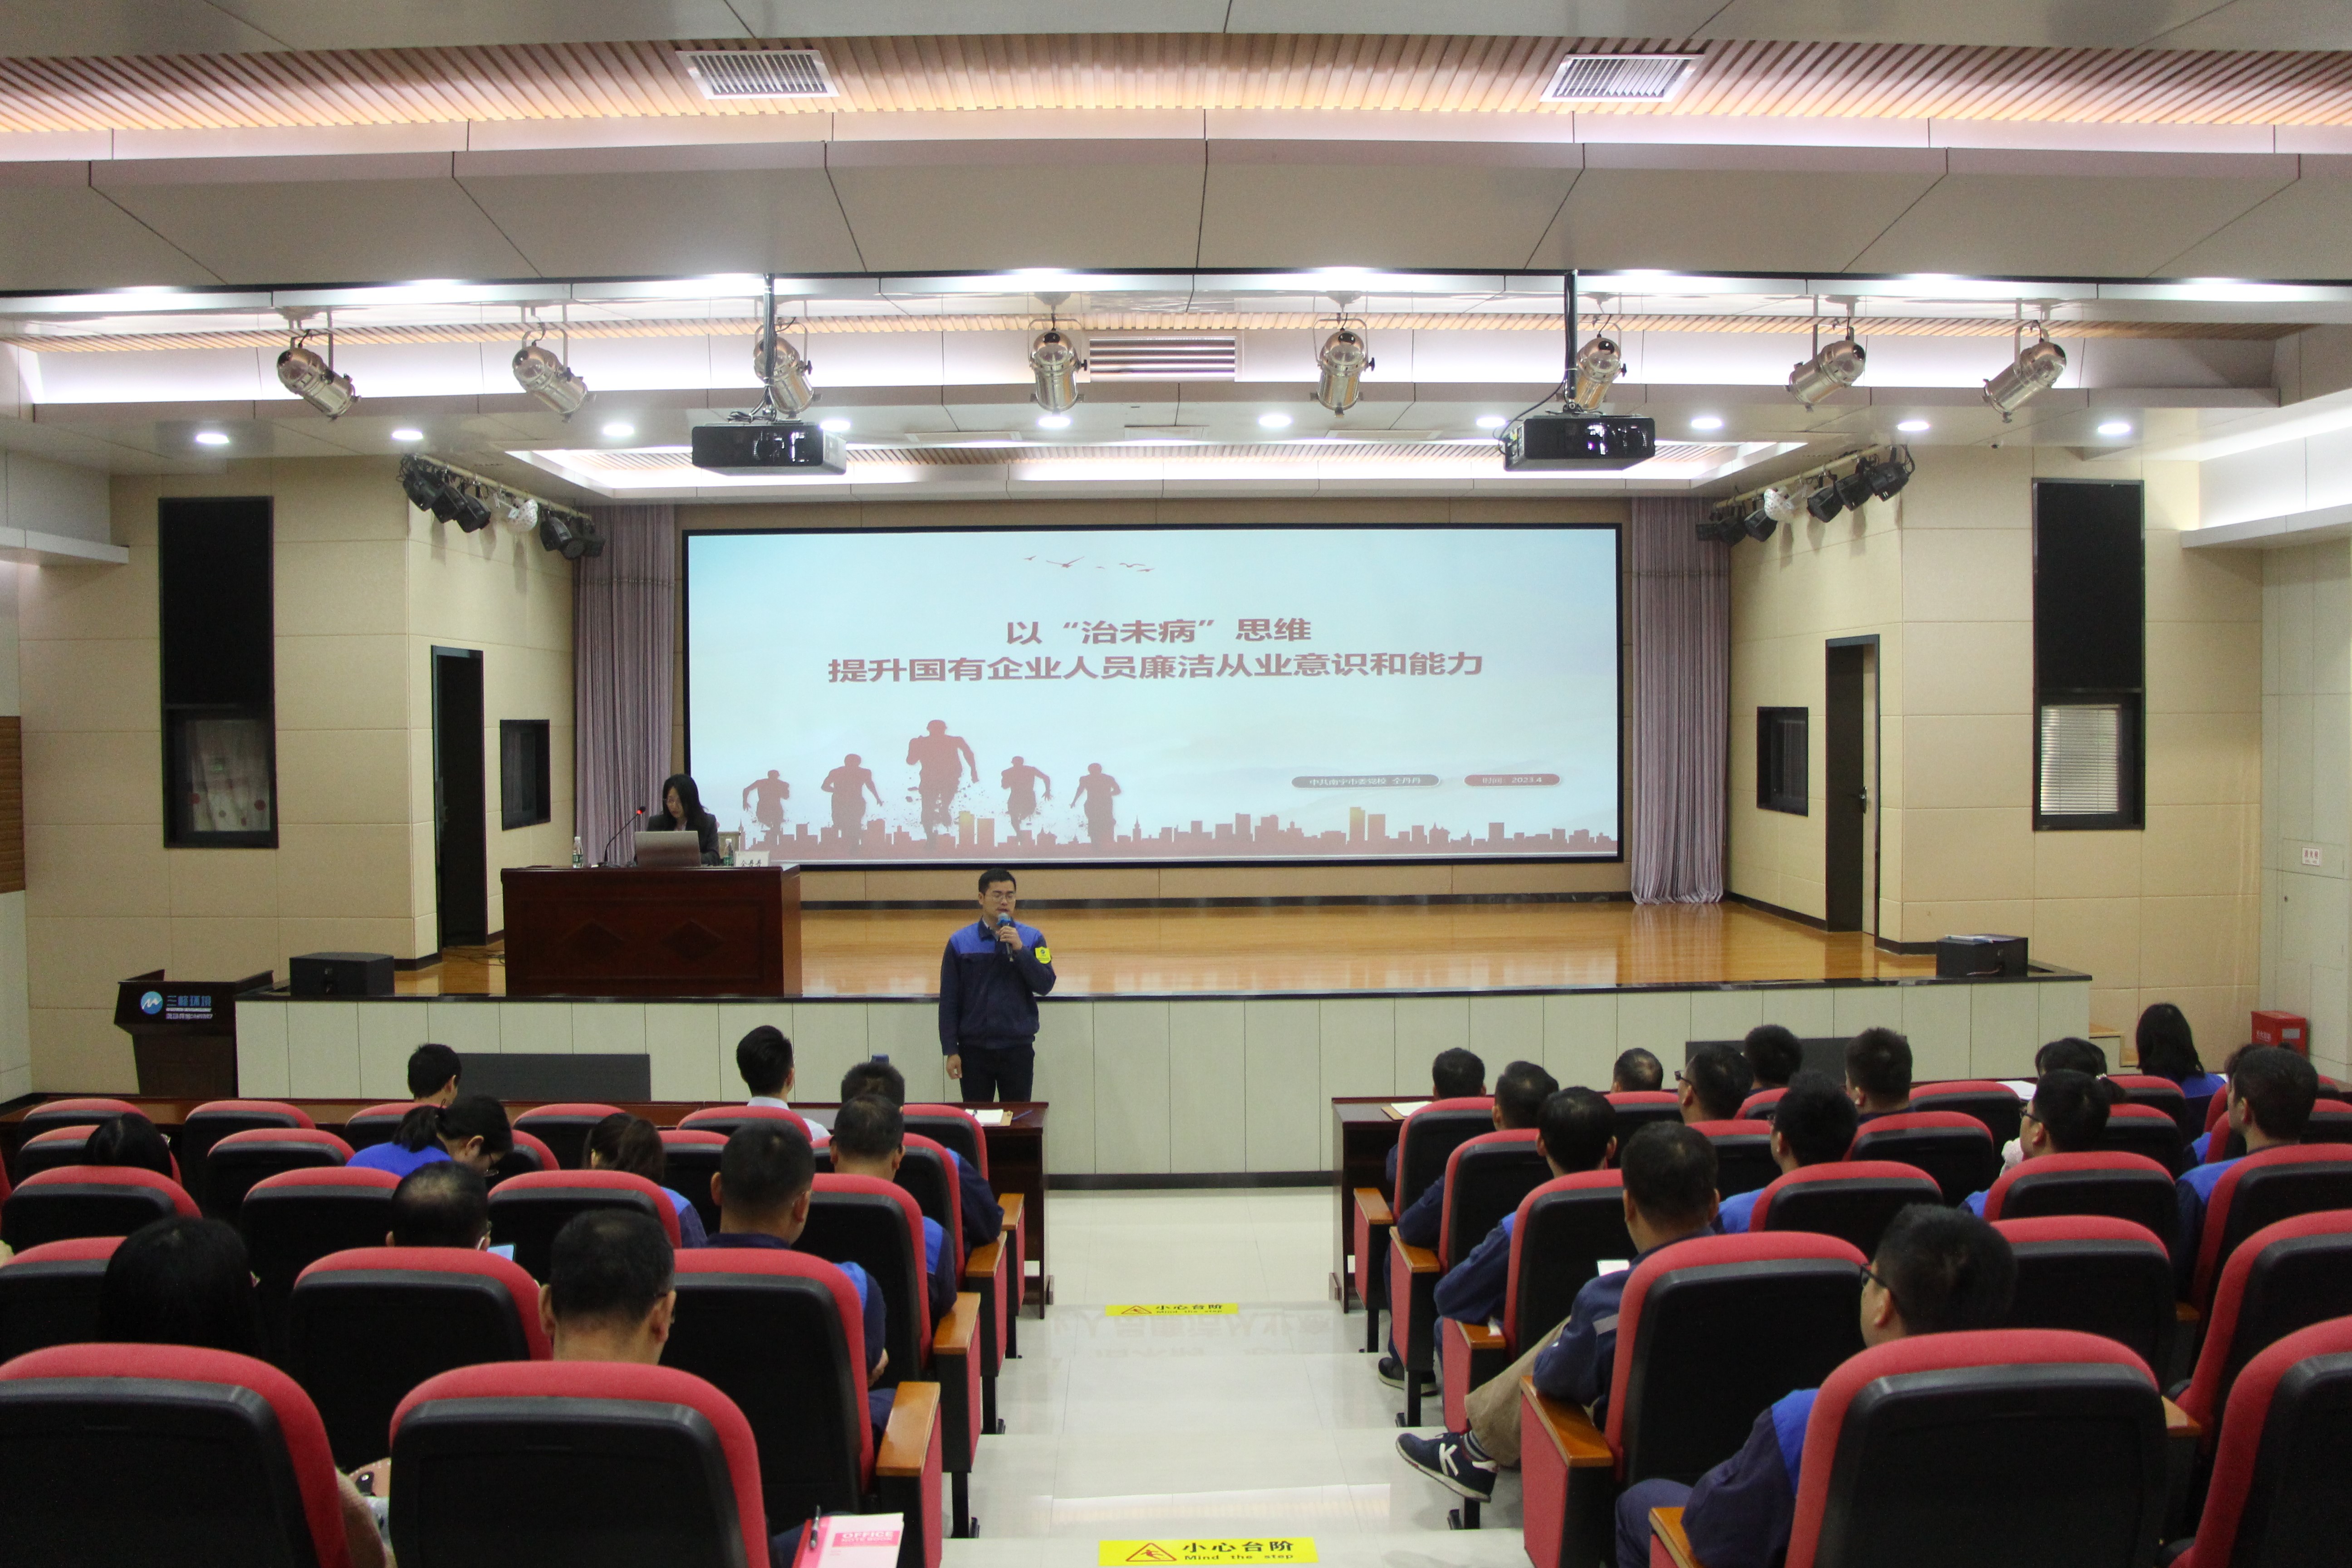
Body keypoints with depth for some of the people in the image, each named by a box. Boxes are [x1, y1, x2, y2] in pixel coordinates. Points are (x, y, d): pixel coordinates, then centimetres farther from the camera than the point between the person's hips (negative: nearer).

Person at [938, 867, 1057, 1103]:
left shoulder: (1032, 938, 1)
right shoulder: (960, 942, 0)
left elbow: (1045, 986, -7)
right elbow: (948, 1001, 1)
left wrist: (1019, 949, -17)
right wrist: (950, 1050, -2)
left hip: (1018, 1048, 0)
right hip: (974, 1048, 0)